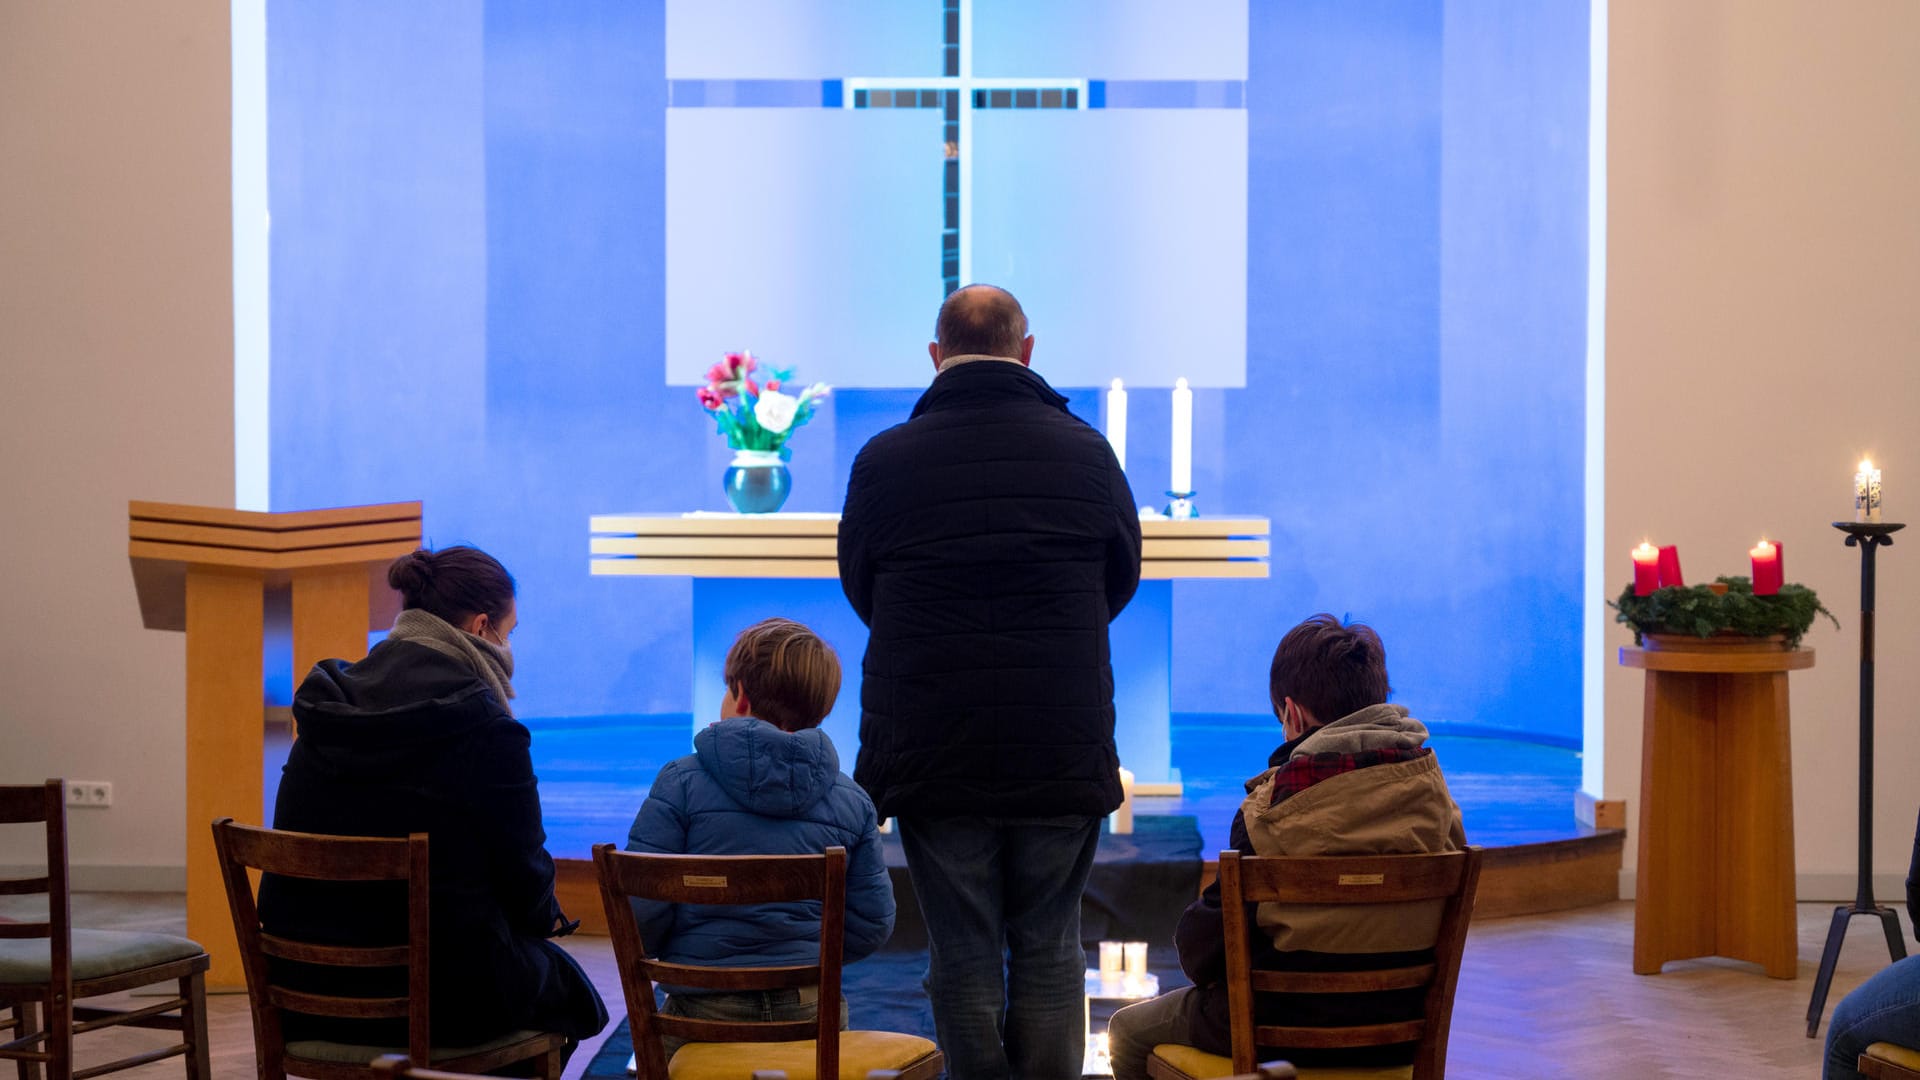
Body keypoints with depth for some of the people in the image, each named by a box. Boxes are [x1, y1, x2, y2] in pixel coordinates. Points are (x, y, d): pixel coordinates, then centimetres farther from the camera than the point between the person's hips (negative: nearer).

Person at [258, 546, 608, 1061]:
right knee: (562, 982, 27)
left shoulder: (324, 709, 3)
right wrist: (546, 916, 16)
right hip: (442, 992, -6)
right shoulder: (484, 728, -17)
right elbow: (522, 864, -9)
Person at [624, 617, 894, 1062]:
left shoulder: (681, 783, -6)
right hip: (812, 1011, 2)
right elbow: (873, 923, 3)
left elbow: (640, 909, -9)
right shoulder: (852, 801, 4)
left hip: (705, 1011, -2)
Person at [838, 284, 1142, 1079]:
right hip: (1066, 753, 1)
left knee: (962, 954, 7)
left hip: (933, 756, -1)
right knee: (1049, 951, 11)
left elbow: (860, 589, 9)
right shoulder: (1085, 450, -2)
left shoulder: (883, 461, -5)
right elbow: (1121, 577, 11)